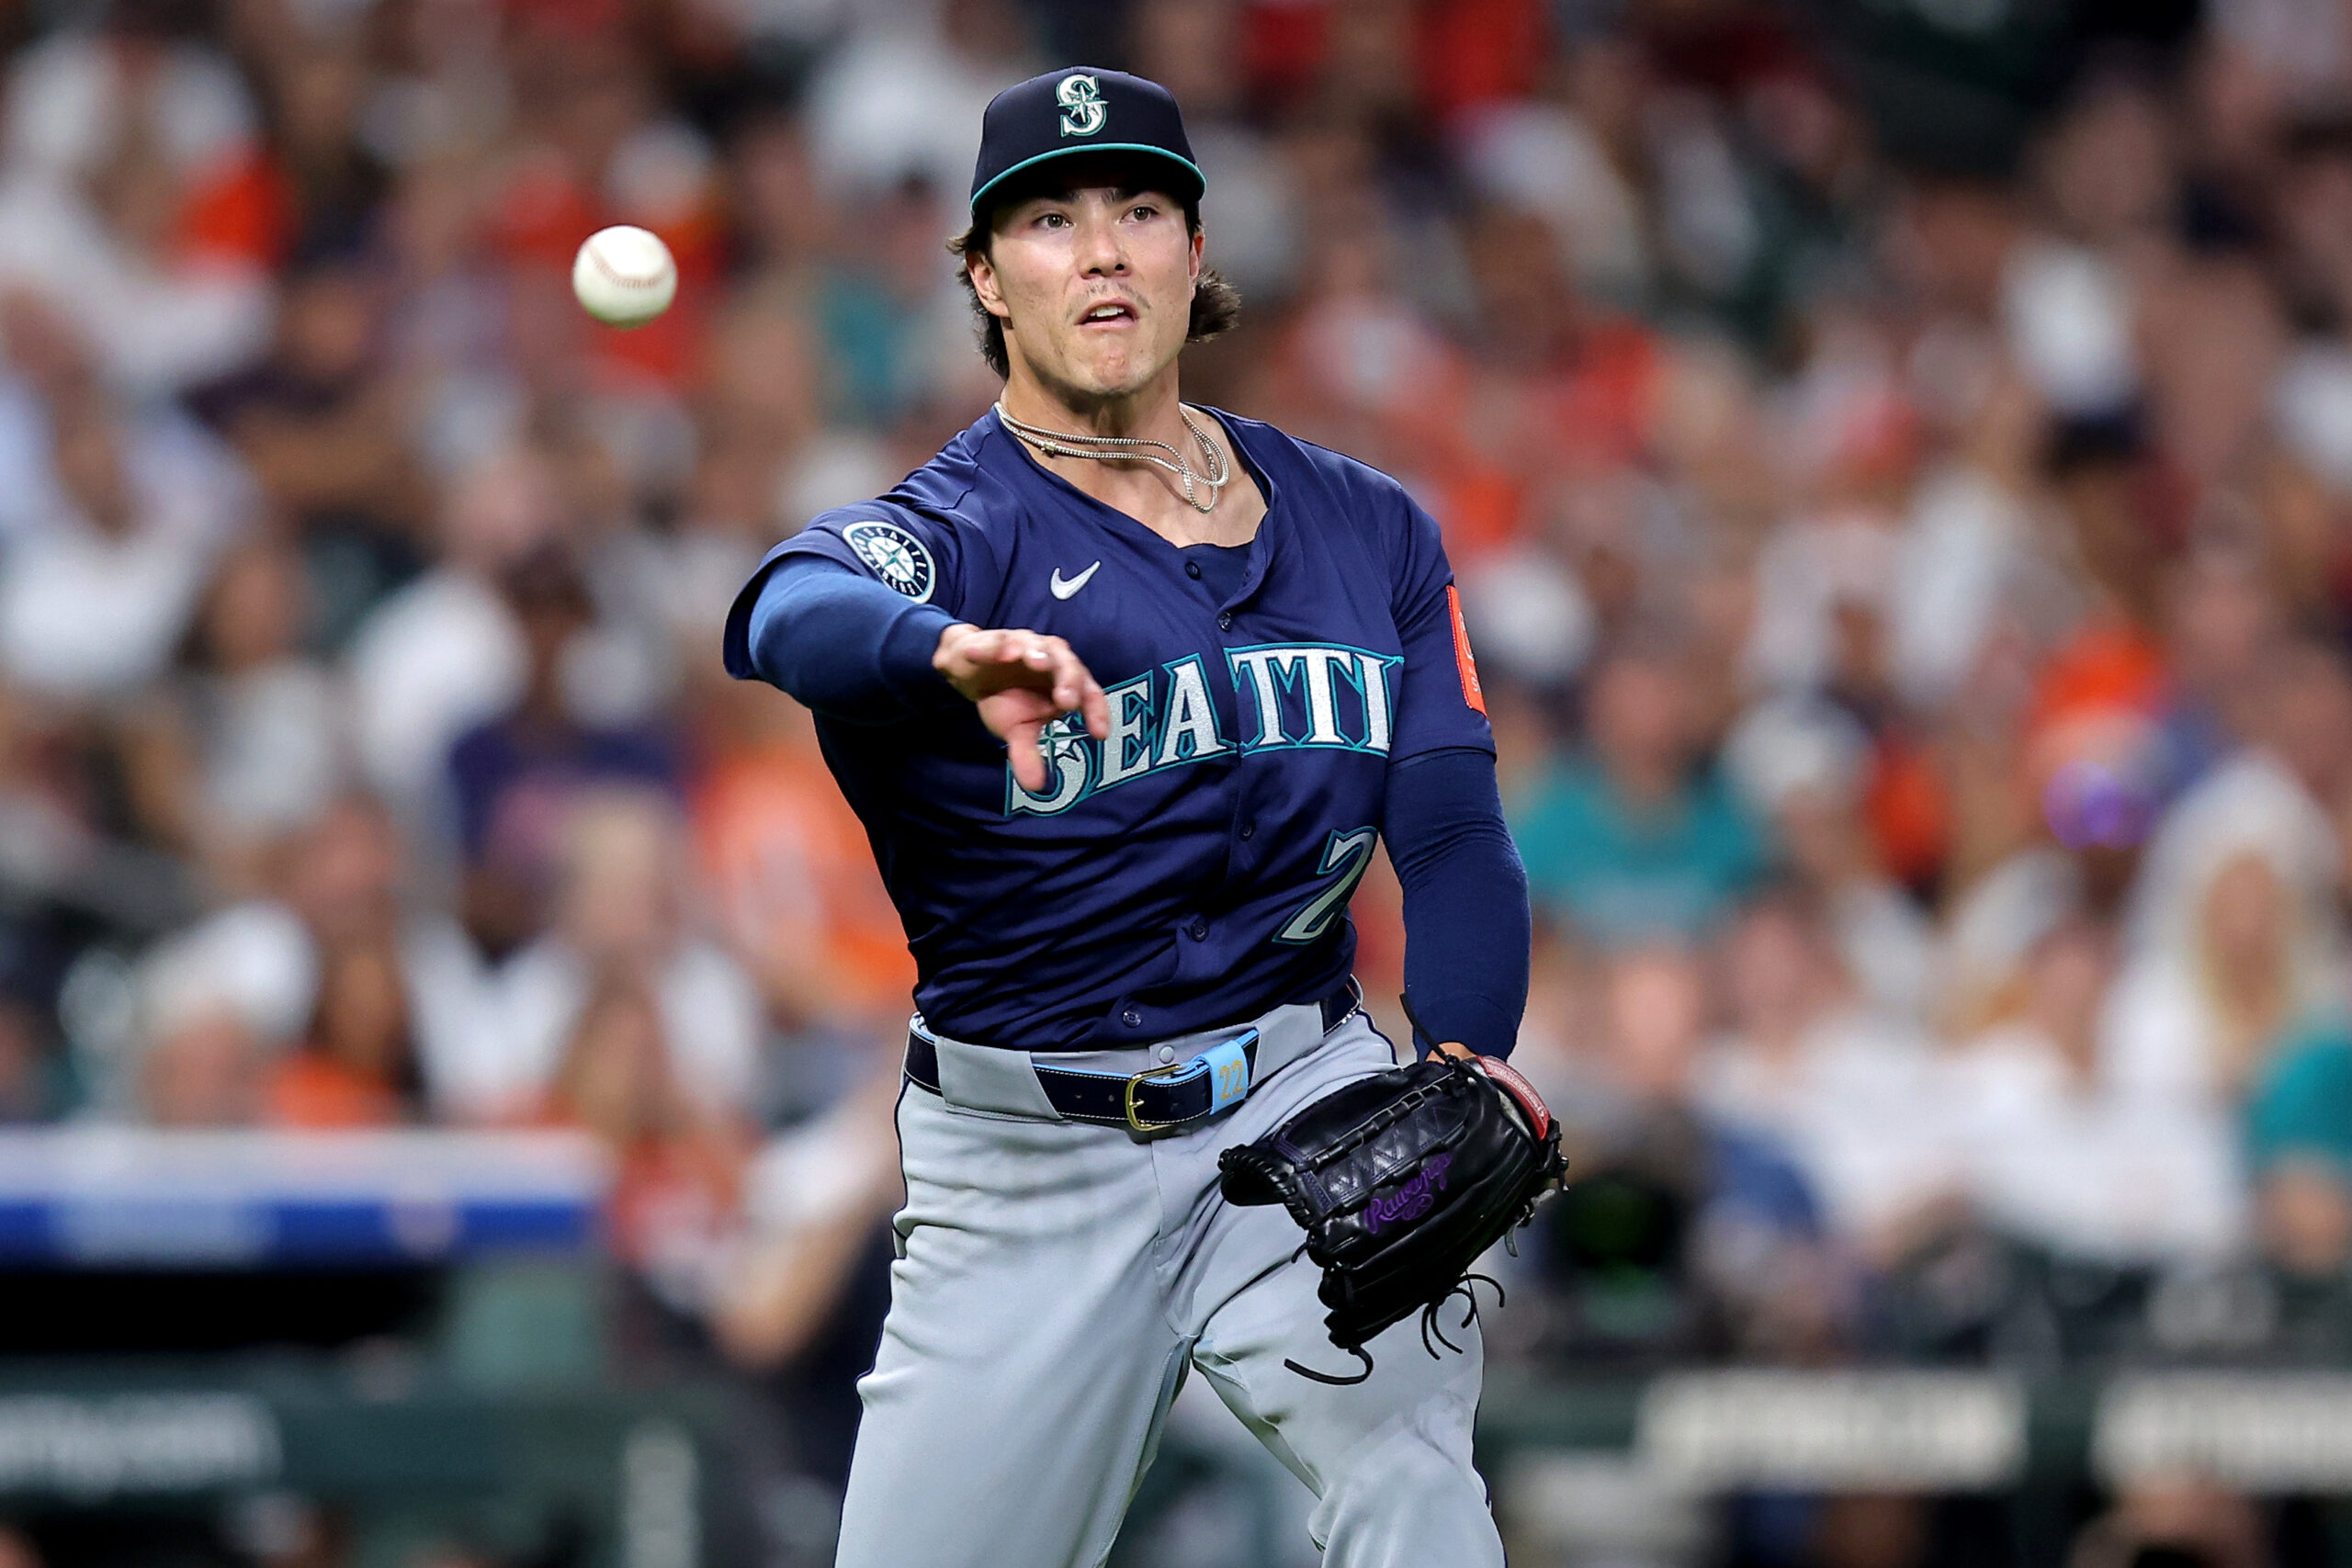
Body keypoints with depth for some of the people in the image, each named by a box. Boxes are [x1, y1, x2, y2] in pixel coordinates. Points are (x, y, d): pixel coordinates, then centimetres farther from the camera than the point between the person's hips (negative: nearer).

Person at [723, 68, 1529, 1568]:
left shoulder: (1369, 528, 6)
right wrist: (958, 654, -57)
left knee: (1401, 1445, -25)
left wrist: (1470, 1076, -19)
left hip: (1302, 1101, 1)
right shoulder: (954, 529, -8)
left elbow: (1453, 840, 1)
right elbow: (795, 615, -33)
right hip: (1027, 1163, -1)